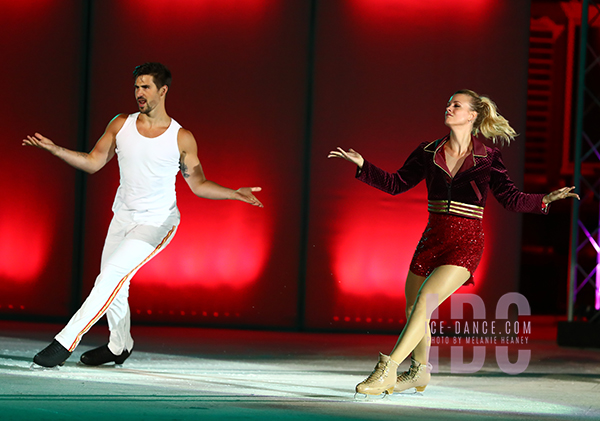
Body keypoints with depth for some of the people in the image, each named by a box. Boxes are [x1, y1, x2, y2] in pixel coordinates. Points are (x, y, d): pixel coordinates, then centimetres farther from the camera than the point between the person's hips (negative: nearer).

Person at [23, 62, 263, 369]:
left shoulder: (181, 138, -8)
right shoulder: (121, 125, 0)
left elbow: (198, 185, 0)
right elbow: (93, 162, 5)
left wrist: (236, 193, -14)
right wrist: (54, 149, -6)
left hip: (157, 222, -5)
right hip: (123, 216, 5)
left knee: (112, 274, -21)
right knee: (112, 285, 10)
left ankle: (65, 343, -21)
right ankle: (119, 346, 36)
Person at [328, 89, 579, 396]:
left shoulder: (487, 159, -4)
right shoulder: (429, 153, 6)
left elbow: (511, 199, -7)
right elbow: (397, 183, 11)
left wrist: (545, 200, -22)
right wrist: (362, 165, 2)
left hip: (466, 244, -5)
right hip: (432, 239, 5)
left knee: (424, 302, -20)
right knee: (413, 310, 13)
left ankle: (387, 370, -19)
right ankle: (420, 371, 37)